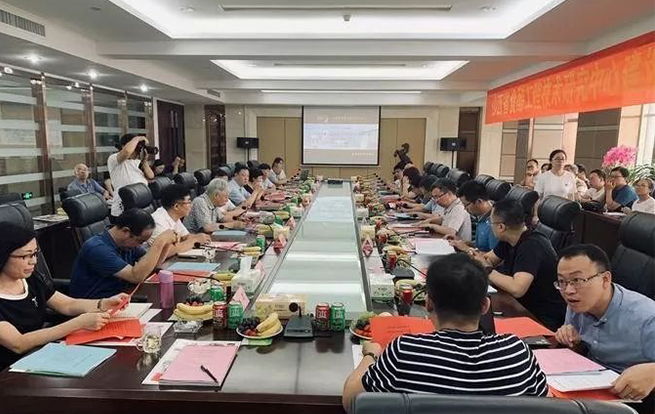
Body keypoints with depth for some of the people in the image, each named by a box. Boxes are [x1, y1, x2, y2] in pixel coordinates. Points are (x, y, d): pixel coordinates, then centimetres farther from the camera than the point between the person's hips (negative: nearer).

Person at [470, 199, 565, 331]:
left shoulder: (531, 246, -25)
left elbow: (517, 289, -36)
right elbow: (489, 259, 16)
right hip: (523, 307, 8)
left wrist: (487, 269, -22)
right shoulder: (508, 241, 2)